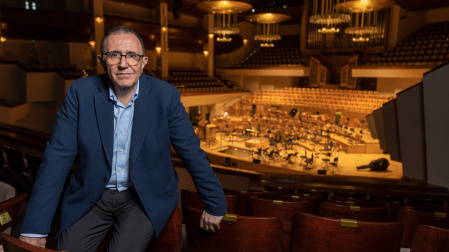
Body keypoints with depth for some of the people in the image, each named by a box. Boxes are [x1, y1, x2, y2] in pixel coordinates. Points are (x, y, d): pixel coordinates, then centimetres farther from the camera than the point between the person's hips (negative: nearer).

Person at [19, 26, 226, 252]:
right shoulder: (81, 91, -9)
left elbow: (192, 152, -8)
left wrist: (215, 205, -4)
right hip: (90, 197, 2)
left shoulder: (165, 95, -12)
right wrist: (34, 228, -11)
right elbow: (58, 156, -9)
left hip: (147, 198, -1)